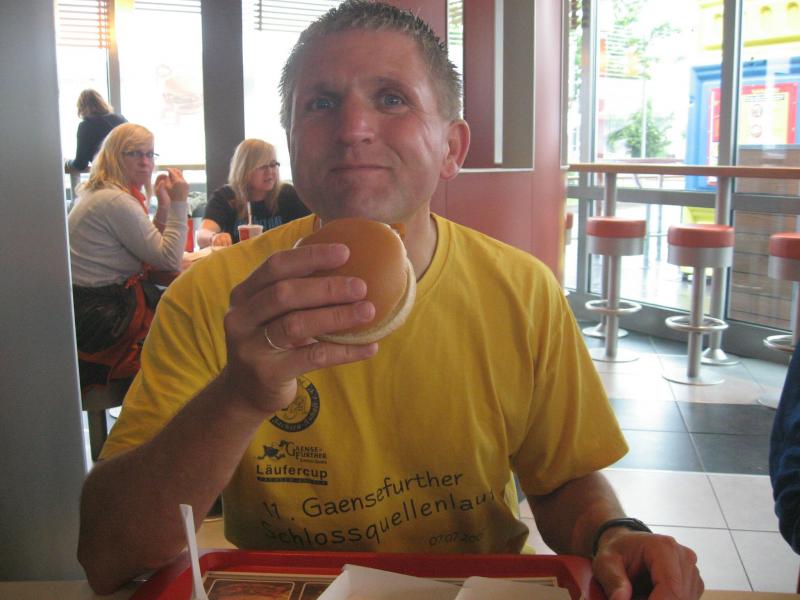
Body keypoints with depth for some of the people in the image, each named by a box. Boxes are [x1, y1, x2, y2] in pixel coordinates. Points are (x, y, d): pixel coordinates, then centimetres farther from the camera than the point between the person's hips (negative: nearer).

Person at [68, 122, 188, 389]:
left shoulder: (103, 193, 11)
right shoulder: (117, 202, -20)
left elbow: (153, 249, 13)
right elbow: (170, 261, -17)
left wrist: (163, 206, 1)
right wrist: (179, 203, -15)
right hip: (102, 315, -9)